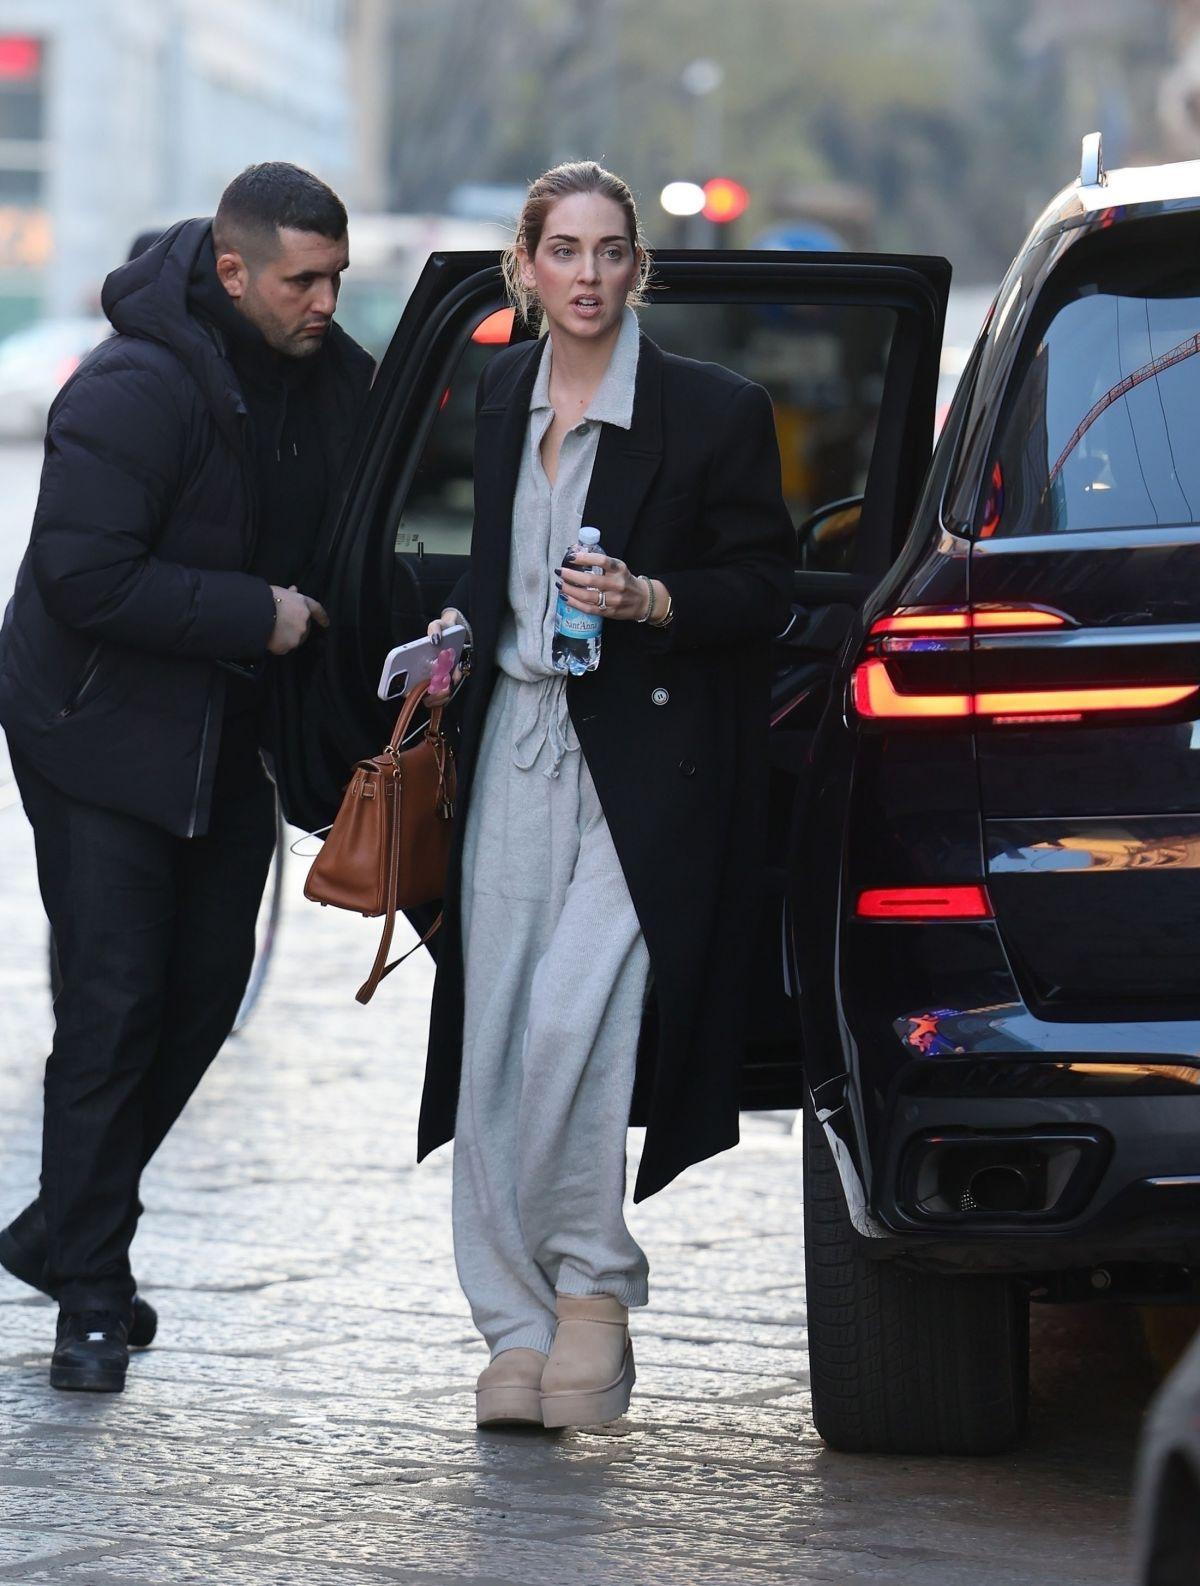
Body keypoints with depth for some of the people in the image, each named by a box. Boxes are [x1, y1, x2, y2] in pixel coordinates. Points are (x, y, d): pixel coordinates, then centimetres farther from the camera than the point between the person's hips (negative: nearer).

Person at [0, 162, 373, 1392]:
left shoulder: (334, 378, 0)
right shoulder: (135, 389, -23)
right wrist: (254, 614, -23)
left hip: (230, 736, 7)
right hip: (100, 730, -7)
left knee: (205, 989, 9)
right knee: (114, 1003, -7)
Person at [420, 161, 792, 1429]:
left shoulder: (714, 412, -5)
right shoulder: (503, 392, 12)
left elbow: (763, 588, -1)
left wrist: (649, 600, -17)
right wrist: (461, 623, 9)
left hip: (640, 764, -5)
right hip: (515, 741, 5)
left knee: (573, 1023, -17)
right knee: (496, 1043, 2)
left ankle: (594, 1286, 3)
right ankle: (518, 1326, 9)